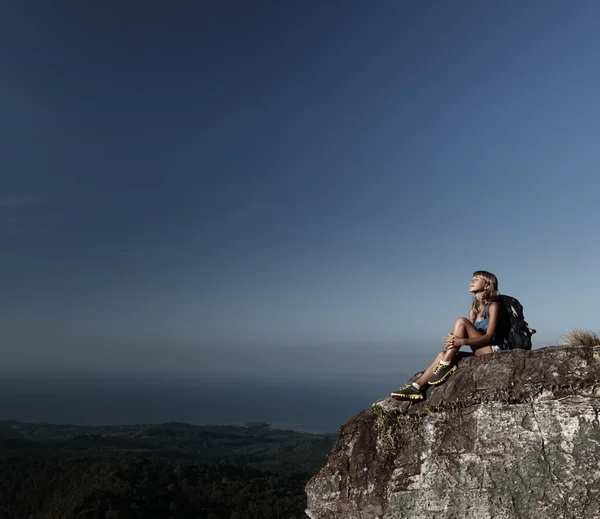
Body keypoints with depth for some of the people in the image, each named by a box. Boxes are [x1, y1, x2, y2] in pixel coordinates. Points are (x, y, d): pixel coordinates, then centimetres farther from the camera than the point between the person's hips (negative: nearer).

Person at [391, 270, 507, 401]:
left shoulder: (494, 306, -5)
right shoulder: (473, 310, 17)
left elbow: (489, 336, -16)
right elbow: (469, 336, 5)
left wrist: (462, 341, -28)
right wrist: (454, 339, -18)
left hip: (492, 350, -7)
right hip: (479, 354, 7)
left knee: (461, 322, -21)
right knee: (443, 354, -13)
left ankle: (445, 365, -19)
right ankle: (417, 386, -19)